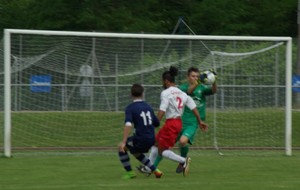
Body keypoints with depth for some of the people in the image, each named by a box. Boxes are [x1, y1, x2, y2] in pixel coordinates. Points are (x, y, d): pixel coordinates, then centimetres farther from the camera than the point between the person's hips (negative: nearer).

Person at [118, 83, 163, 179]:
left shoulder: (130, 108, -8)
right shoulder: (148, 107, 11)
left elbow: (128, 125, -22)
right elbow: (156, 123, 17)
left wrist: (124, 142, -27)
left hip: (141, 139, -7)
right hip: (151, 139, 7)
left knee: (122, 148, 14)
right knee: (136, 152, 31)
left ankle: (129, 172, 11)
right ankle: (155, 170, 28)